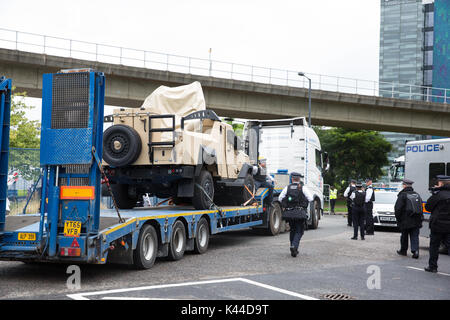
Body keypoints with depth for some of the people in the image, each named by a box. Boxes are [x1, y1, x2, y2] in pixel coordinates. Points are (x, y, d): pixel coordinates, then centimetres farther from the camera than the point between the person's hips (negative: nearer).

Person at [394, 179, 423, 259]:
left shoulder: (402, 195, -10)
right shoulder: (417, 195, 9)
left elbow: (397, 208, -12)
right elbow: (421, 207, 13)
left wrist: (398, 218, 0)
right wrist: (420, 218, 17)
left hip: (406, 221, -4)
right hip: (416, 221, 4)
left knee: (404, 236, 11)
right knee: (415, 236, 5)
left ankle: (403, 250, 23)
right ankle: (415, 251, -9)